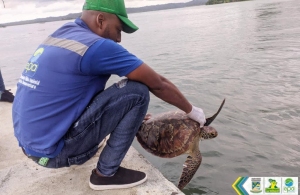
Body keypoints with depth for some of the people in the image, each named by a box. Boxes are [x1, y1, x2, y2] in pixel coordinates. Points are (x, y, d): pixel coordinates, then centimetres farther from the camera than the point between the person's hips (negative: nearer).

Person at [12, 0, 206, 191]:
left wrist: (131, 115, 21)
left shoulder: (61, 34, 8)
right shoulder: (96, 46, -18)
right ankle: (106, 173, 0)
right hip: (52, 150, -9)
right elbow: (159, 84, -11)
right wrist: (192, 111, 5)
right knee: (137, 91, -12)